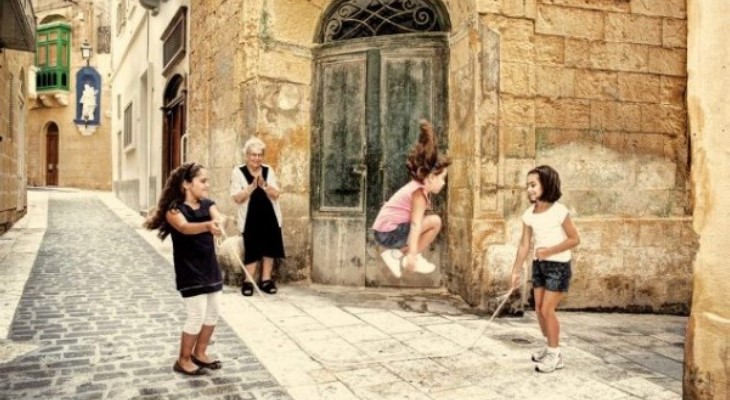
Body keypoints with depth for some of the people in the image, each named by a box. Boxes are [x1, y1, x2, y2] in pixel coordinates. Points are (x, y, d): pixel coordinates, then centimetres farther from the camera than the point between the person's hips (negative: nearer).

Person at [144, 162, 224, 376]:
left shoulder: (207, 204, 2)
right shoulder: (174, 209, -15)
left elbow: (217, 217, -19)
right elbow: (185, 227, -36)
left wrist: (217, 222, -45)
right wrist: (208, 225, -56)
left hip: (210, 268, 7)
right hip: (190, 272, -6)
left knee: (212, 313, 13)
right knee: (197, 316, -4)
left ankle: (200, 353, 32)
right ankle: (183, 360, 15)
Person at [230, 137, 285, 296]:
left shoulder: (268, 170, 2)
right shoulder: (238, 172, -5)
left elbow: (276, 194, -4)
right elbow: (237, 198, -12)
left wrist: (264, 184, -21)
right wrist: (252, 186, -24)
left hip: (270, 216, 3)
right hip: (250, 217, -3)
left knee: (269, 247, 8)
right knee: (252, 249, 0)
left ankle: (266, 279, 20)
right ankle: (248, 281, 12)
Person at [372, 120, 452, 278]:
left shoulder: (414, 186, 13)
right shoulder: (419, 192, -15)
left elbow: (414, 221, 21)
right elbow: (415, 224, -24)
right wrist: (412, 254, -30)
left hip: (385, 231, 10)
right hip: (390, 232, -10)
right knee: (435, 221, -12)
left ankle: (396, 253, 13)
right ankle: (408, 259, -4)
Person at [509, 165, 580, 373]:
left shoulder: (559, 211, -18)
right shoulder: (528, 214, -1)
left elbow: (574, 239, -13)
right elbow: (524, 244, 1)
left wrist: (549, 250, -22)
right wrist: (516, 271, 0)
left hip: (558, 265, -6)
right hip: (538, 264, 6)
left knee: (547, 309, -8)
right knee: (539, 309, 10)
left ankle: (555, 355, 8)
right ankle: (550, 348, 29)